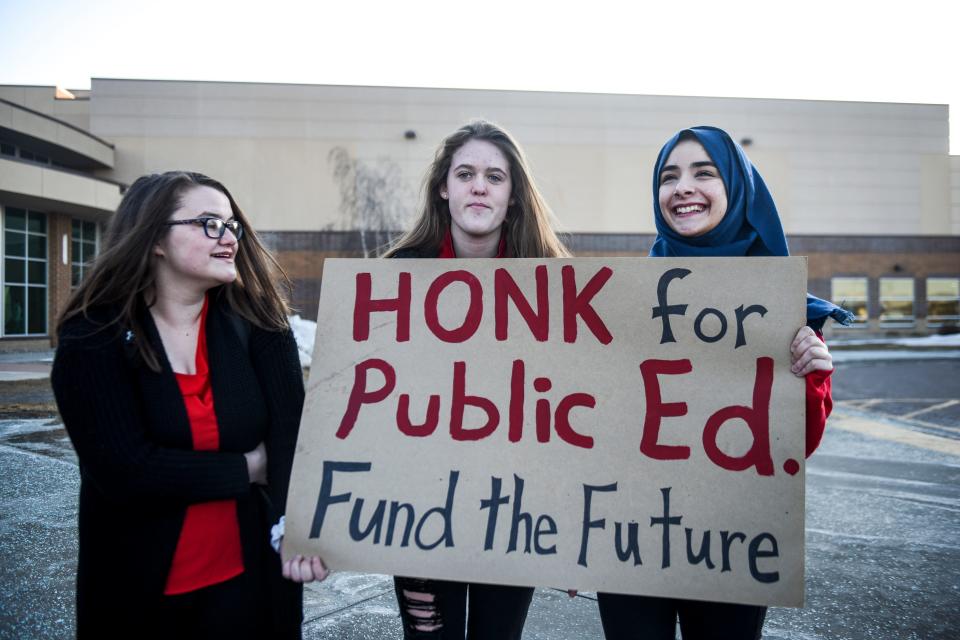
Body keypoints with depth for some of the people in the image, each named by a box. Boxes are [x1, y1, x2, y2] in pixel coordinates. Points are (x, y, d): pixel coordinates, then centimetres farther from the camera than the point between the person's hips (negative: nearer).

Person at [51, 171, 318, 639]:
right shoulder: (91, 339, -10)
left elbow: (292, 433, -15)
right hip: (136, 587, -1)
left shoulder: (257, 322, -5)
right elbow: (124, 470, -20)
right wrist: (249, 467, -14)